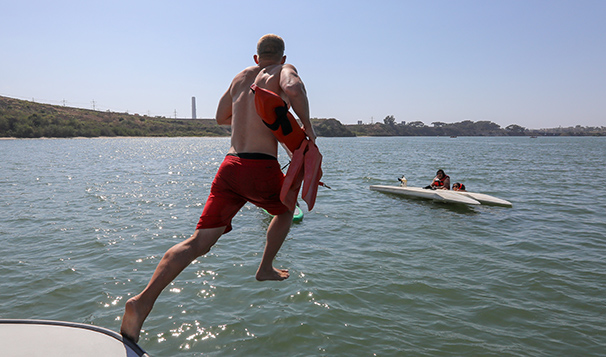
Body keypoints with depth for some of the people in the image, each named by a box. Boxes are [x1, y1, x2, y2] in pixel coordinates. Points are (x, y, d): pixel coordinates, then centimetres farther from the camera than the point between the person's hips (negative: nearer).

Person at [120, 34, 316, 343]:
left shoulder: (240, 77, 23)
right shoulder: (283, 70, 6)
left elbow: (221, 117, 35)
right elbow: (294, 88, -20)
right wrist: (307, 126, -6)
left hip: (229, 166, 5)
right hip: (261, 169, -4)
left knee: (198, 242, -1)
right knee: (286, 209, 29)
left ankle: (144, 300, -16)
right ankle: (265, 269, 33)